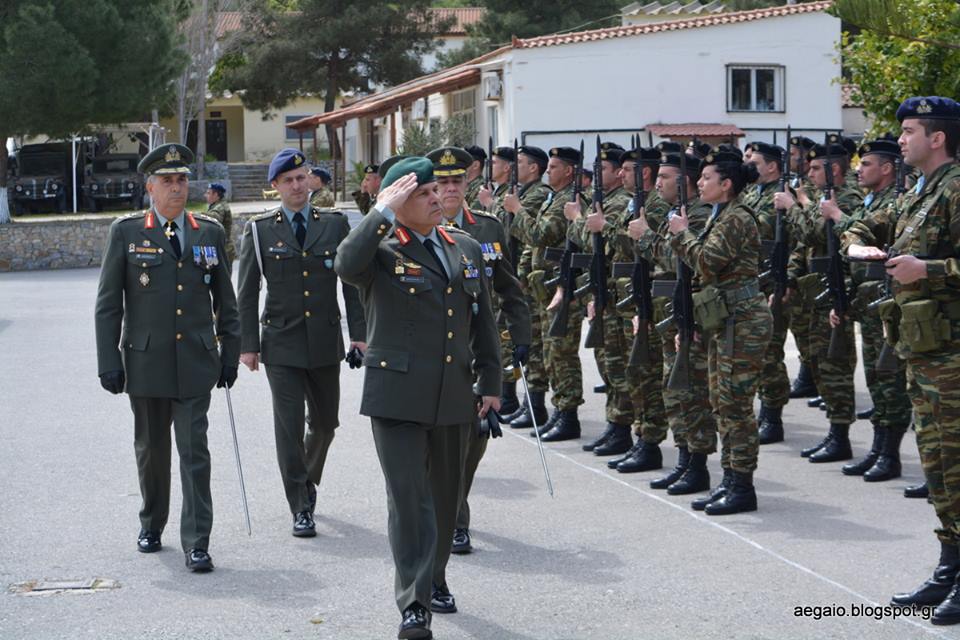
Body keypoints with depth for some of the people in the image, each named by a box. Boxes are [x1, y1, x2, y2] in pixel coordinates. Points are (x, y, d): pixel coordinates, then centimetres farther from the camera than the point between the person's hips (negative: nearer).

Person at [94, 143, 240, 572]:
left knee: (195, 452, -4)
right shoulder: (126, 232, 1)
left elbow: (225, 300, 12)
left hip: (195, 363, 0)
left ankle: (196, 543, -2)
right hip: (144, 361, 0)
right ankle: (152, 524, 33)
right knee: (150, 448, 13)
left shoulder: (209, 232, 7)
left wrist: (230, 352, 9)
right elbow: (108, 303, 0)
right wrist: (108, 361, -5)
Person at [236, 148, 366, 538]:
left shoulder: (335, 224, 6)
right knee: (289, 427, -6)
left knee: (325, 422, 12)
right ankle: (300, 509, 2)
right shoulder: (259, 231, 2)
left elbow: (352, 283, 6)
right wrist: (248, 345, -3)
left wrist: (359, 333, -1)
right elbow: (247, 294, 2)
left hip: (325, 341, 2)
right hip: (281, 344, -2)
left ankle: (307, 482, 38)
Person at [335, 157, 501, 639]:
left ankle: (434, 579, 35)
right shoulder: (383, 249, -6)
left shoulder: (466, 248, 11)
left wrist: (490, 382, 14)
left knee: (445, 493, 16)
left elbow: (482, 322, 16)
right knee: (408, 497, -7)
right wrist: (383, 212, -23)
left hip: (454, 395, 6)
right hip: (398, 395, -5)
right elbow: (347, 266, -31)